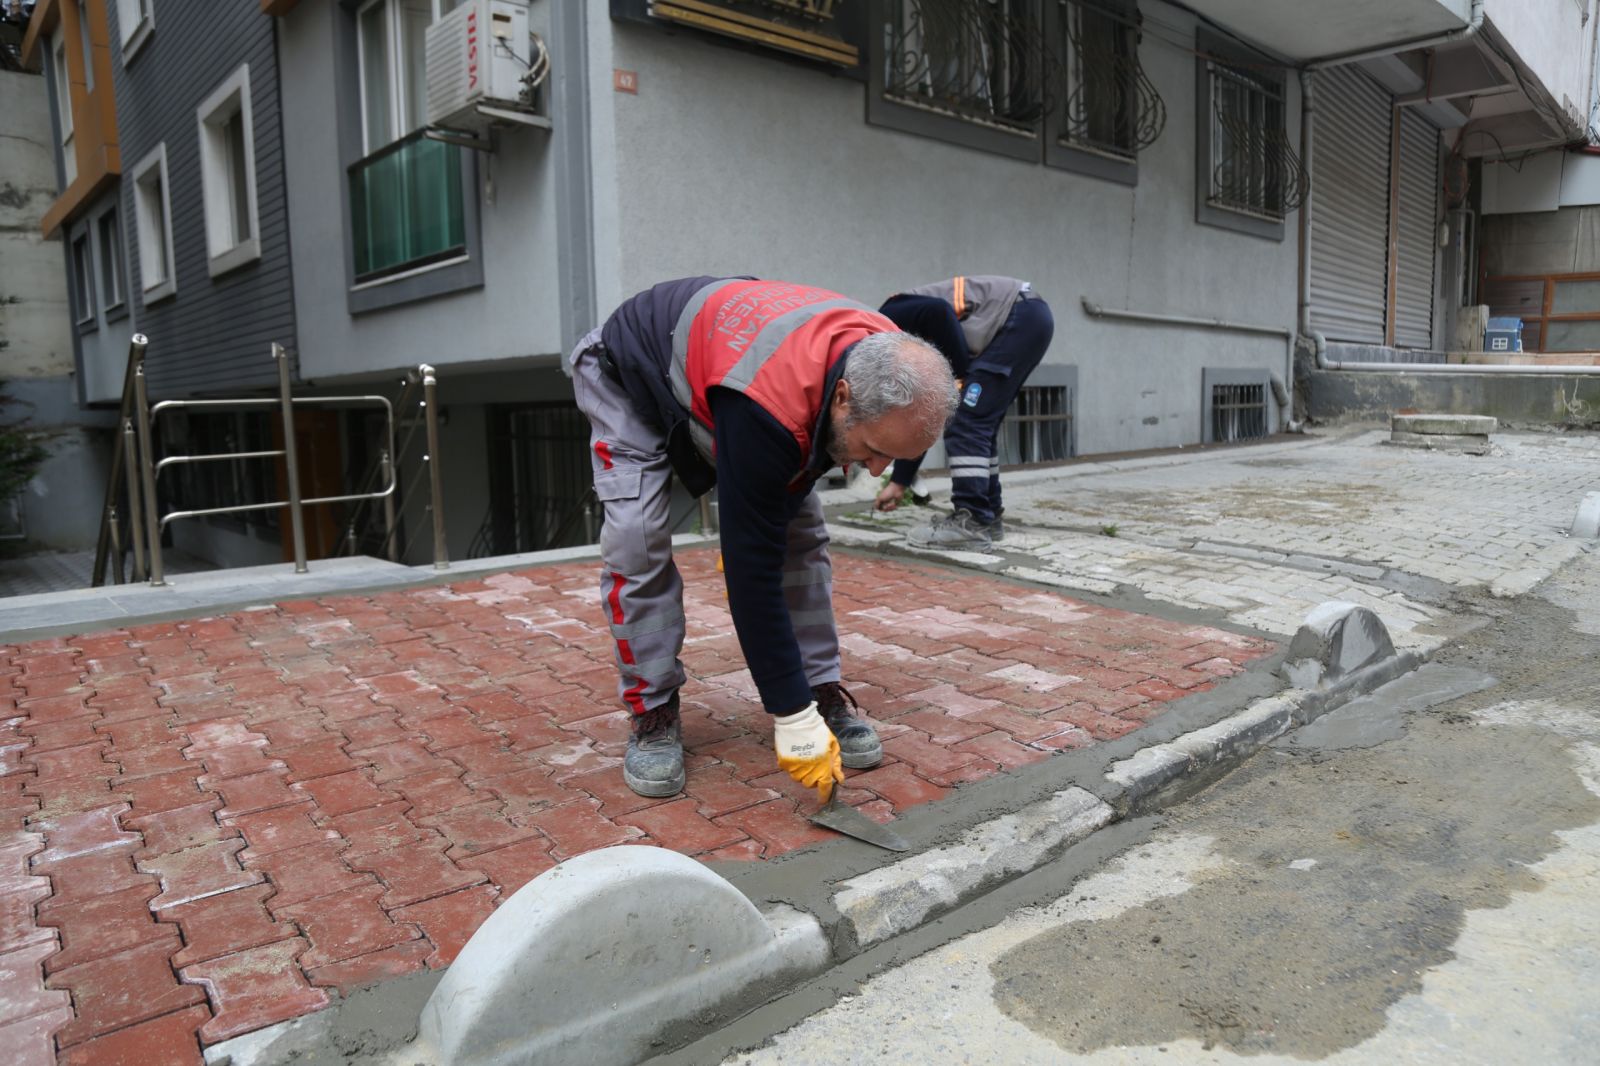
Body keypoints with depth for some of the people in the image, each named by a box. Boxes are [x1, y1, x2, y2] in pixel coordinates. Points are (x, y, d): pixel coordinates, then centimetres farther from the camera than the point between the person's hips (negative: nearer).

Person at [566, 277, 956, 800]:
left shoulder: (888, 366, -23)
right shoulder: (767, 408, -46)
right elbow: (751, 567, -40)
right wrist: (795, 721, -35)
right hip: (631, 376, -6)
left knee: (800, 534, -6)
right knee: (637, 542, -21)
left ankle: (823, 692, 5)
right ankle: (653, 713, -4)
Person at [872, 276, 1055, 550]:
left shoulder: (890, 322, -6)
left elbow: (939, 312, -25)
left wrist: (961, 375, -11)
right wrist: (899, 482, 22)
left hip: (1023, 316, -10)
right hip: (1030, 319, 10)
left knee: (968, 423, -11)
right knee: (978, 424, 14)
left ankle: (971, 523, -10)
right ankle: (987, 516, 18)